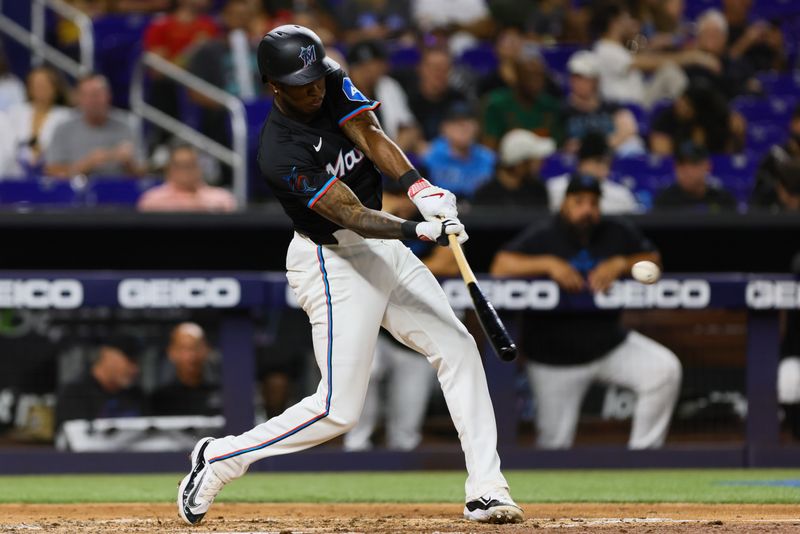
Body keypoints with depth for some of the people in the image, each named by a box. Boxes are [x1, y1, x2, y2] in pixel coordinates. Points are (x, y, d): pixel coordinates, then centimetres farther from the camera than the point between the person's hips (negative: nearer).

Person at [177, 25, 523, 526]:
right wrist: (420, 229, -44)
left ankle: (486, 490, 0)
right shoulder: (281, 153, -26)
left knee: (459, 348, 0)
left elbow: (370, 135, -16)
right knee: (338, 410, -8)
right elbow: (353, 215, -30)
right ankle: (220, 459, 9)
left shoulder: (334, 84, -4)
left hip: (382, 246, 8)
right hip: (333, 263, -8)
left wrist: (421, 186, -32)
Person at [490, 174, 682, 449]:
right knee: (554, 444, -4)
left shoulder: (618, 233, 1)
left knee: (666, 369, -19)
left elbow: (654, 260, 0)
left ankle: (642, 453, -9)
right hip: (556, 359, -3)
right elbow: (501, 266, -18)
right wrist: (548, 263, -29)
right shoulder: (542, 237, -8)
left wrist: (620, 264, -18)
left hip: (610, 343, 3)